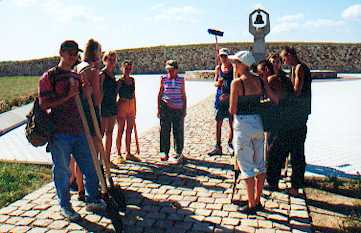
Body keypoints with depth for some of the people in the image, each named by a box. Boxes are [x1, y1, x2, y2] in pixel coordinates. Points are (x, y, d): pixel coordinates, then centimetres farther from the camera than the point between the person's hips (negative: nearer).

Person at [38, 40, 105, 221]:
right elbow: (44, 105, -12)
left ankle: (92, 200, 27)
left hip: (79, 131, 6)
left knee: (90, 167, 10)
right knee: (62, 171, 7)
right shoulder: (49, 77, -4)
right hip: (59, 133, -6)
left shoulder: (77, 77, 15)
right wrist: (68, 96, -16)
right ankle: (65, 206, 24)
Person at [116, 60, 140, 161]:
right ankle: (119, 154, 10)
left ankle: (128, 154, 20)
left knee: (129, 131, 11)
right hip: (122, 106, -6)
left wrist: (135, 109, 14)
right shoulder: (120, 81, -7)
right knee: (120, 131, 1)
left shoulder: (132, 80, 11)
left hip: (131, 106, 6)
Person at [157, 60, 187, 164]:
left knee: (178, 131, 2)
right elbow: (160, 94, 8)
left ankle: (178, 152, 15)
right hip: (165, 108, 0)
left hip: (178, 108, 0)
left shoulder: (181, 79, 6)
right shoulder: (163, 78, 5)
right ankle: (164, 152, 17)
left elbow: (183, 95, 10)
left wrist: (184, 109, 6)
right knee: (165, 131, 4)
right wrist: (158, 108, 5)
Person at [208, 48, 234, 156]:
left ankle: (230, 144, 18)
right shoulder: (218, 68, 8)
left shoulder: (233, 67, -3)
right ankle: (218, 147, 12)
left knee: (232, 123, 2)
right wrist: (218, 83, -10)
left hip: (231, 97, -3)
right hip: (220, 96, 3)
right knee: (218, 122, 4)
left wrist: (229, 95, -15)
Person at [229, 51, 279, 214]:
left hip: (243, 125, -6)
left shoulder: (237, 82, -13)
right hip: (258, 123, 7)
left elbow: (232, 110, -12)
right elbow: (276, 100, 6)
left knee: (246, 166, 4)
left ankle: (251, 205, 11)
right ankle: (257, 201, 28)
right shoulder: (260, 81, 4)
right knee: (260, 164, 16)